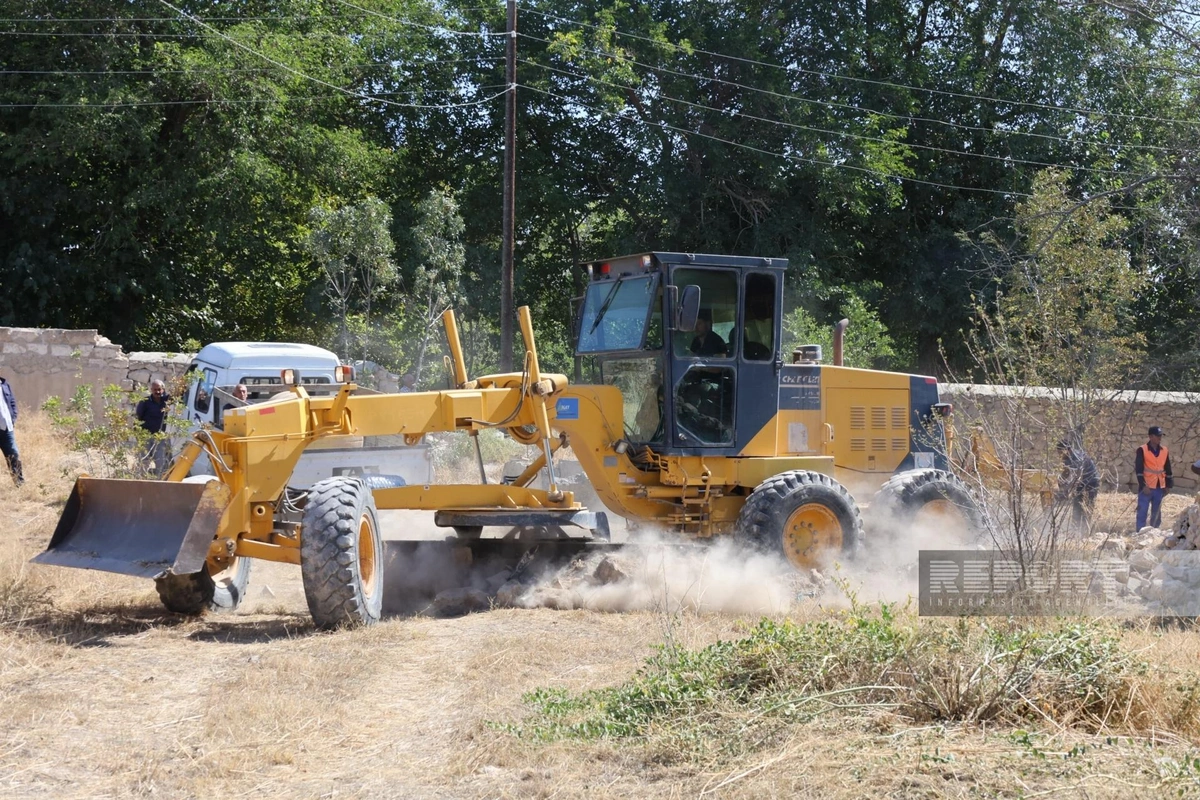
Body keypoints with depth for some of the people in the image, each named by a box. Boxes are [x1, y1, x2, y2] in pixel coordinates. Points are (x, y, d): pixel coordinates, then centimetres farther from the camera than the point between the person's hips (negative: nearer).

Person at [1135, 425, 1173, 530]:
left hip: (1160, 487, 5)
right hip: (1146, 488, -5)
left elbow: (1168, 470, 16)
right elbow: (1138, 470, -9)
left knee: (1156, 513, 10)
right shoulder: (1142, 450, -6)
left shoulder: (1164, 451, 10)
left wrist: (1168, 485, 12)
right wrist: (1143, 485, -16)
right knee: (1142, 512, -5)